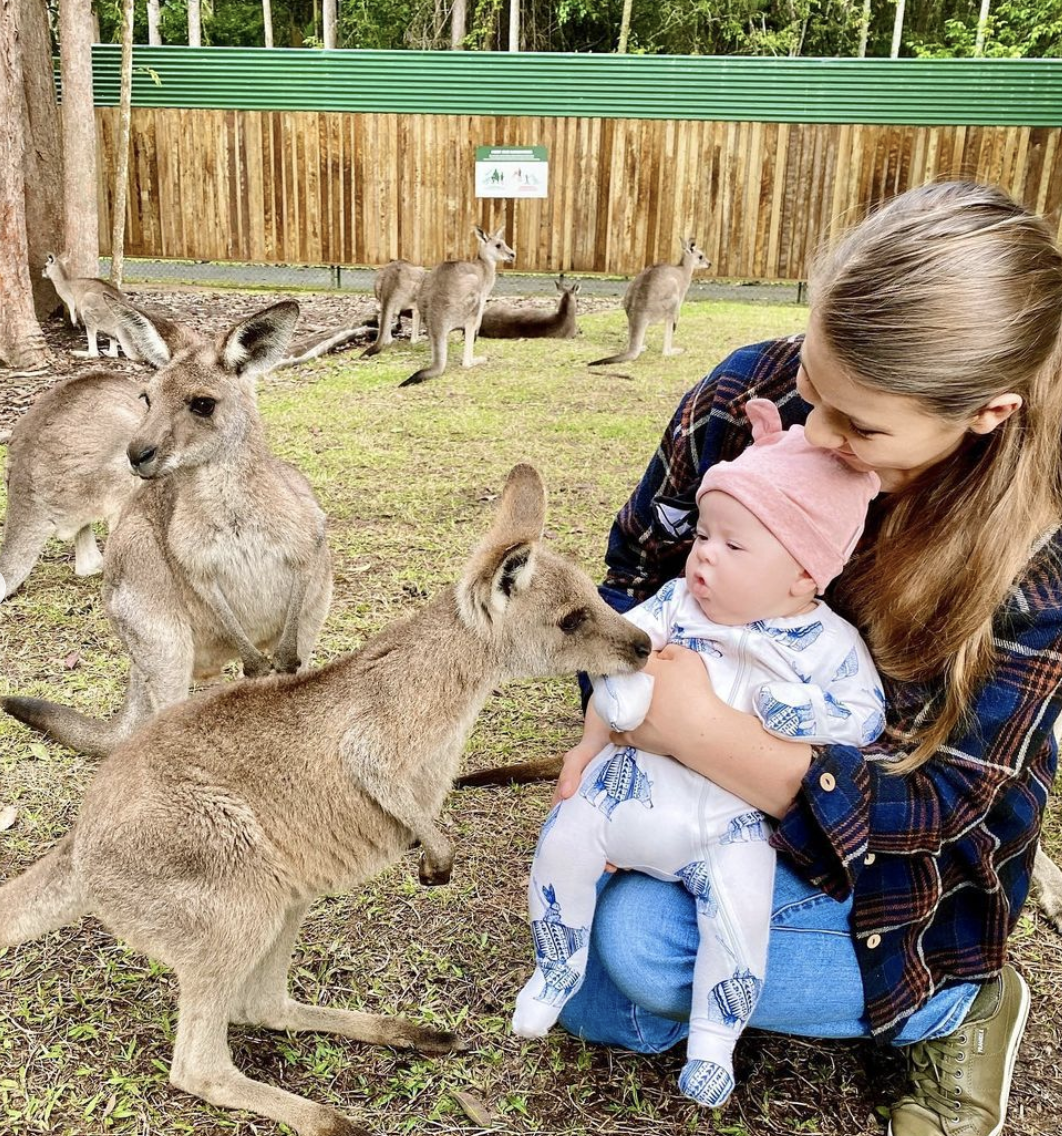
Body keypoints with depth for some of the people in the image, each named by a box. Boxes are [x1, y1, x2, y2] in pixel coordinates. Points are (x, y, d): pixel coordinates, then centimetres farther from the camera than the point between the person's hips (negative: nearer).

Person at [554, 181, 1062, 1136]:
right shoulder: (752, 394, -22)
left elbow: (931, 801, -26)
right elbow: (636, 570, -7)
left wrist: (697, 729, -39)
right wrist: (615, 728, -19)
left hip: (900, 866, -3)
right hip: (701, 773, 4)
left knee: (640, 938, -22)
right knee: (594, 1009, -1)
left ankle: (957, 1007, 1)